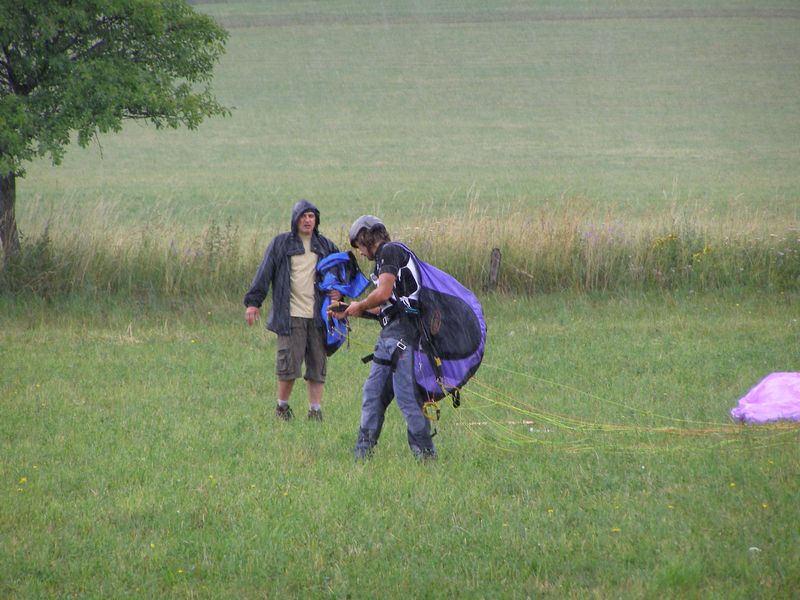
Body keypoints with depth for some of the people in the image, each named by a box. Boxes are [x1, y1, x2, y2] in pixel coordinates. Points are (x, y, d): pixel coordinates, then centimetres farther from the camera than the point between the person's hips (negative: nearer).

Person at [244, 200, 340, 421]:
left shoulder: (326, 246, 14)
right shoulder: (281, 244, 6)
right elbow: (264, 274, 2)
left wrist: (339, 292, 2)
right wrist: (253, 302, -7)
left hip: (318, 317, 3)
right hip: (291, 316, -3)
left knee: (317, 366, 2)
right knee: (289, 363, -7)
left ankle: (315, 410, 8)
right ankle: (282, 406, 10)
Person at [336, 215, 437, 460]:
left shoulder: (390, 251, -6)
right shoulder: (384, 258, 24)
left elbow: (383, 293, -17)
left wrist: (360, 306, 0)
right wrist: (348, 311, 23)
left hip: (402, 332, -10)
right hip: (389, 334, 10)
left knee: (406, 395, -10)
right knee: (373, 392, 10)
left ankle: (425, 453, -7)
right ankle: (363, 453, 12)